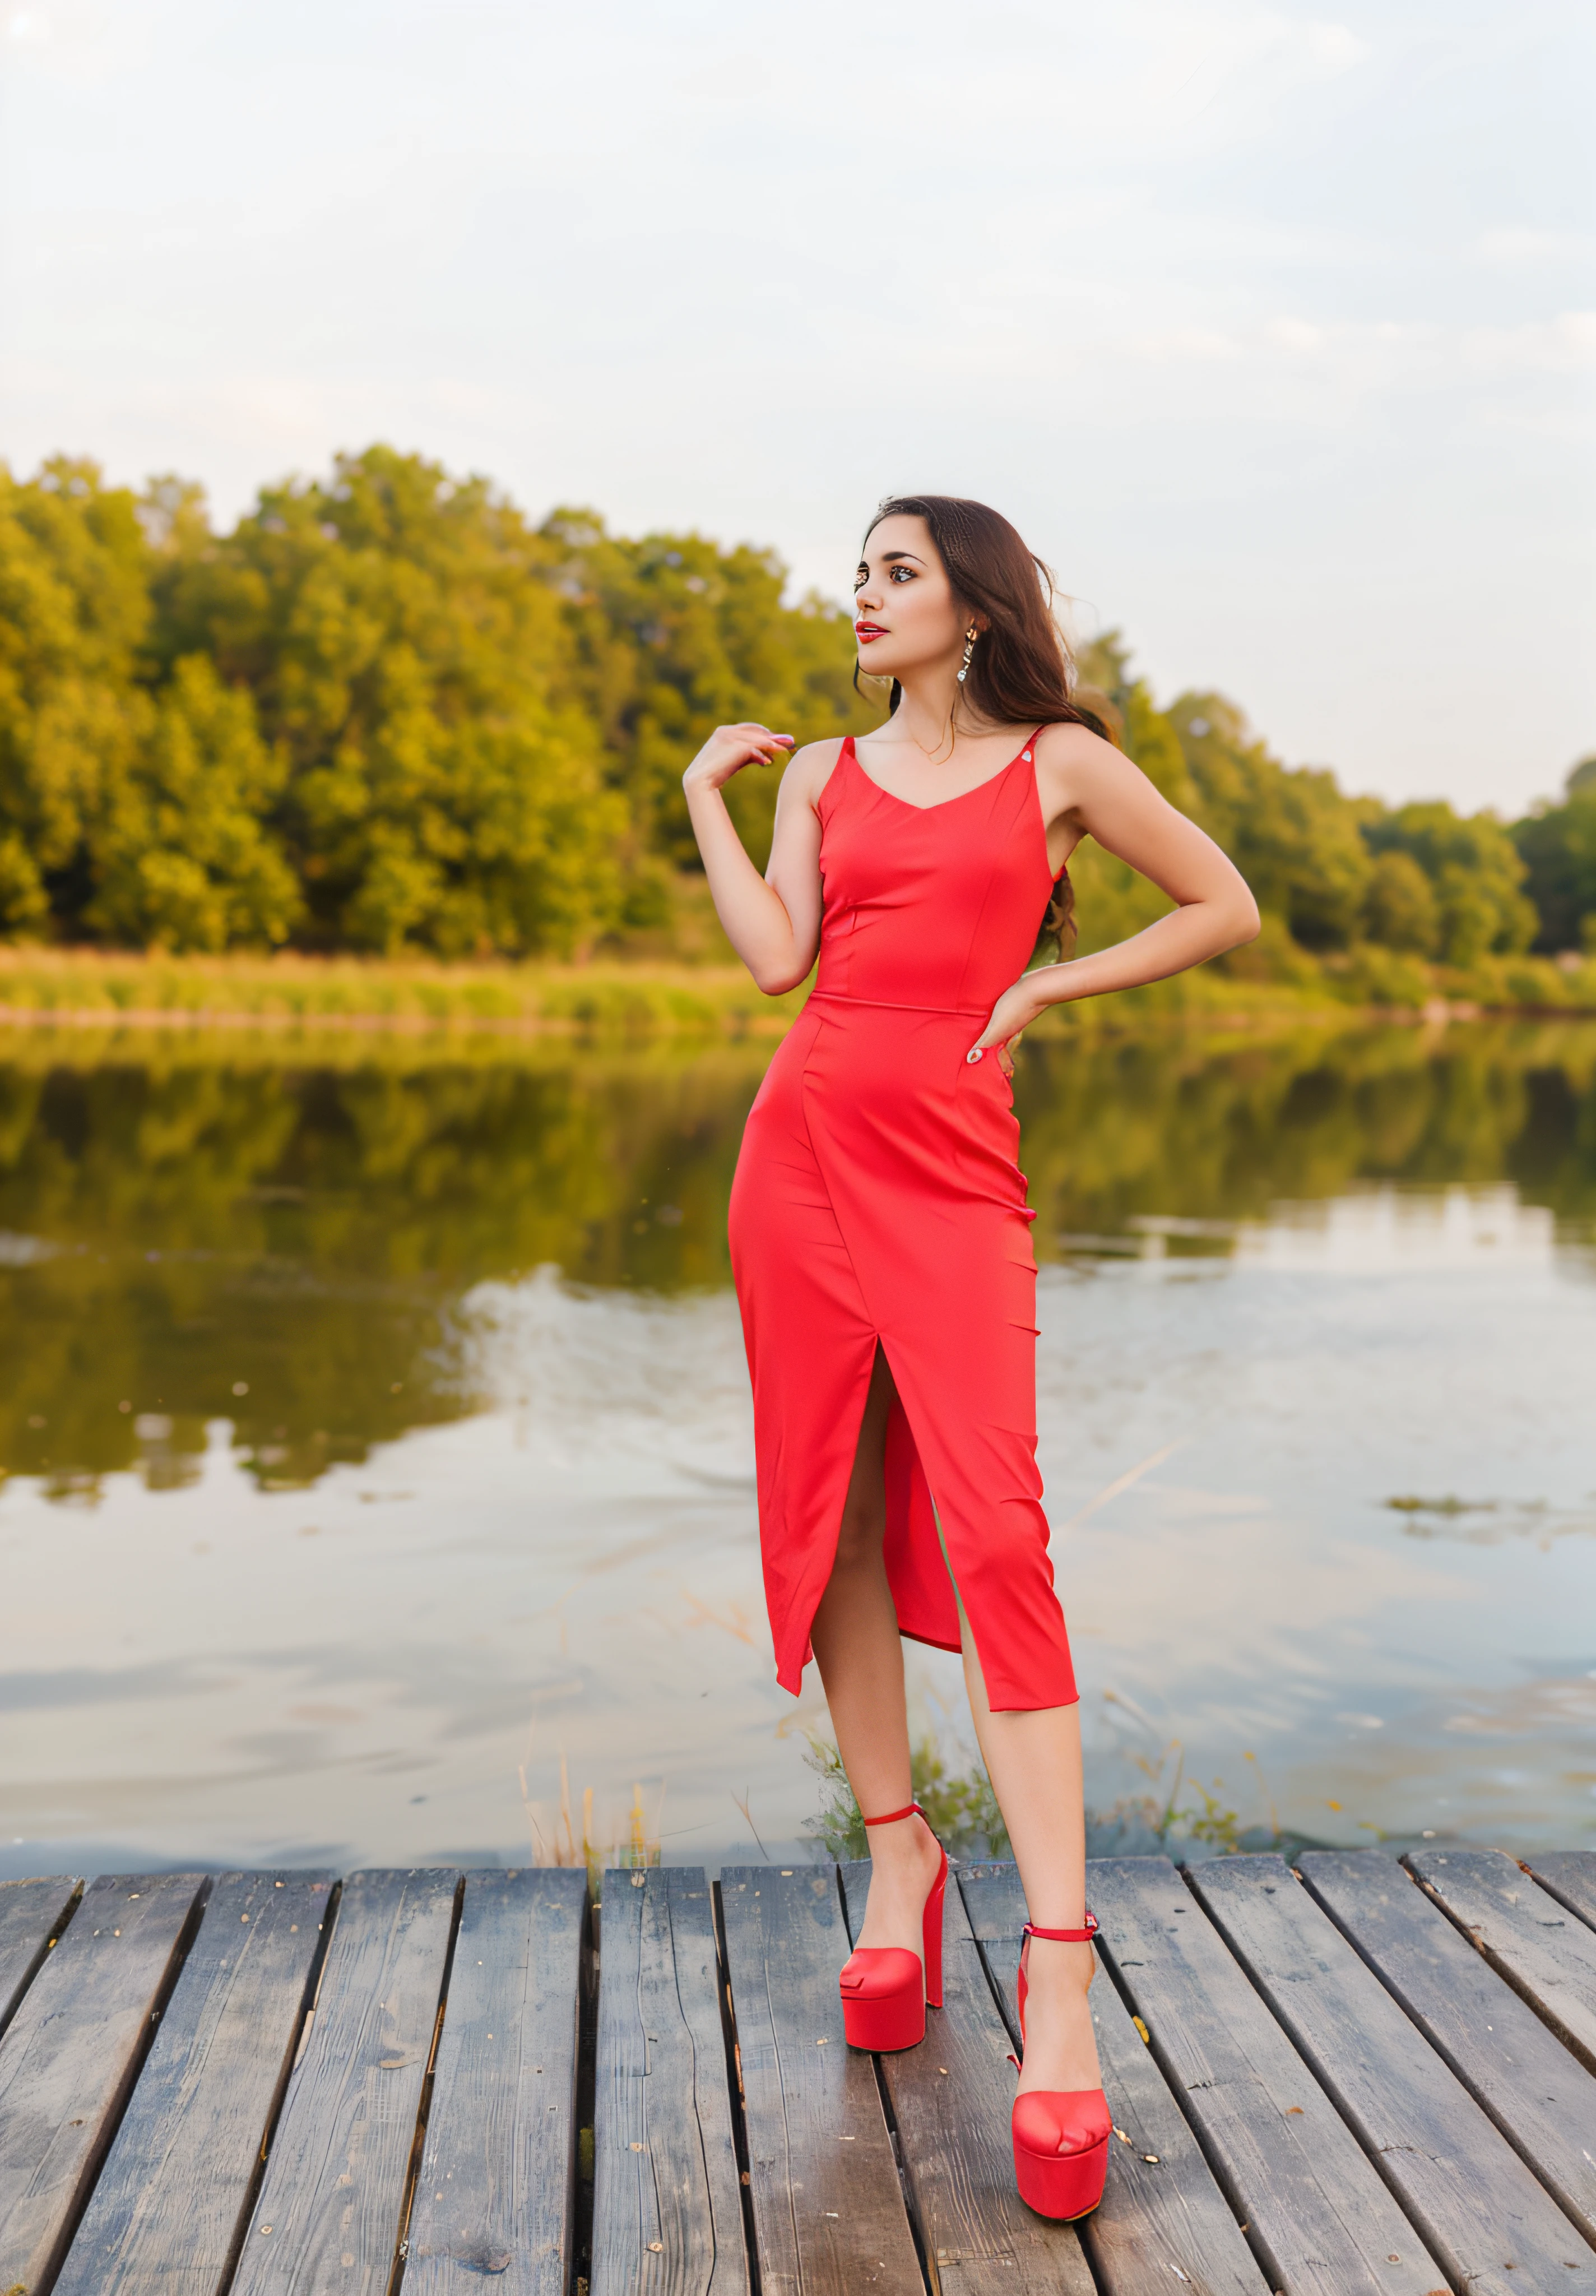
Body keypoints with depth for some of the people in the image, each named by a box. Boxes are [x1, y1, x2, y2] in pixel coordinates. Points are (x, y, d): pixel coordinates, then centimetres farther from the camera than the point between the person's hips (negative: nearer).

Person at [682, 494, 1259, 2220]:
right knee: (832, 1522, 6)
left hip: (953, 1168, -4)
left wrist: (1044, 985, 5)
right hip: (805, 1140, 4)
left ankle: (1057, 1969, -12)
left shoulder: (1060, 763, 7)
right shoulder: (823, 775, 15)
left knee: (991, 1533, -14)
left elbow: (1225, 909, 11)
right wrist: (704, 798, 9)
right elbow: (774, 957, 1)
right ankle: (894, 1855, 23)